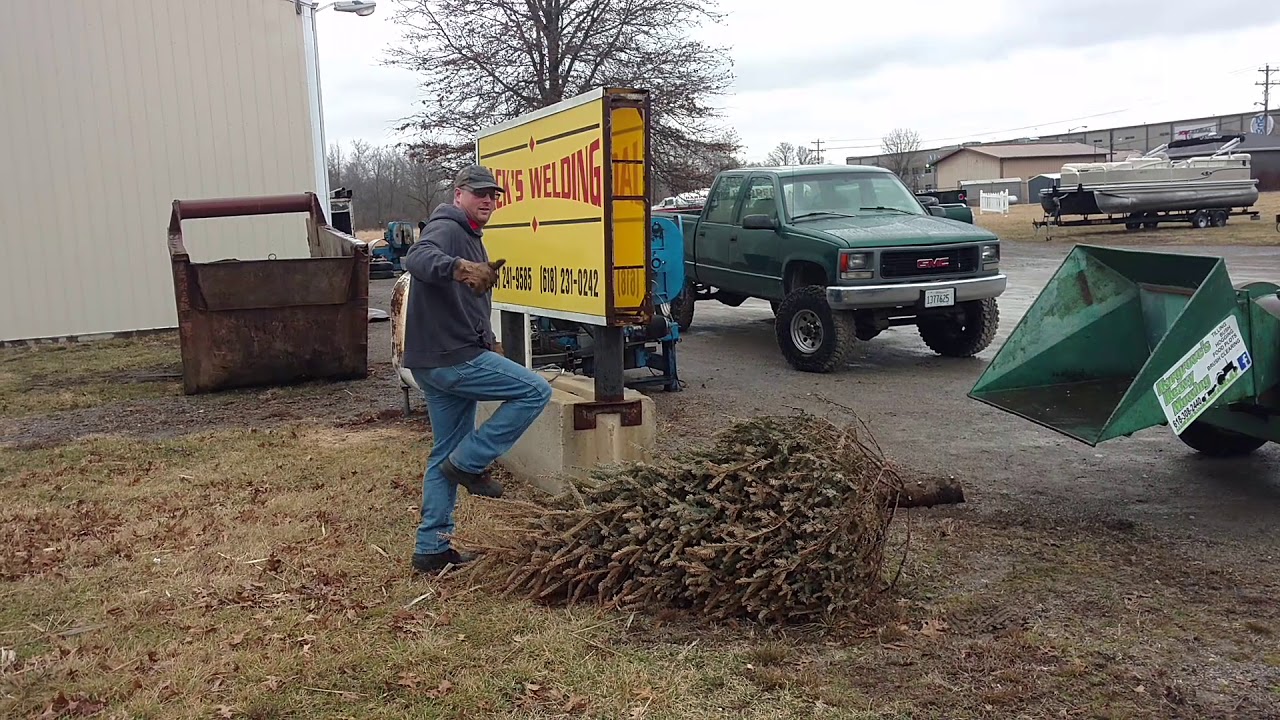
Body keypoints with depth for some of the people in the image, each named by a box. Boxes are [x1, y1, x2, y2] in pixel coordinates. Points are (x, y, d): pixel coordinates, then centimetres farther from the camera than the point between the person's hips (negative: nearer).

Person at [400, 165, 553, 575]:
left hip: (439, 362, 11)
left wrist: (487, 341, 21)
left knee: (445, 455, 13)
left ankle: (432, 548, 20)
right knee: (535, 391, -9)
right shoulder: (446, 228, -11)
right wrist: (459, 267, -53)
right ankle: (470, 462, -4)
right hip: (454, 359, -11)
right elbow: (418, 257, -35)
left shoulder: (470, 237, 23)